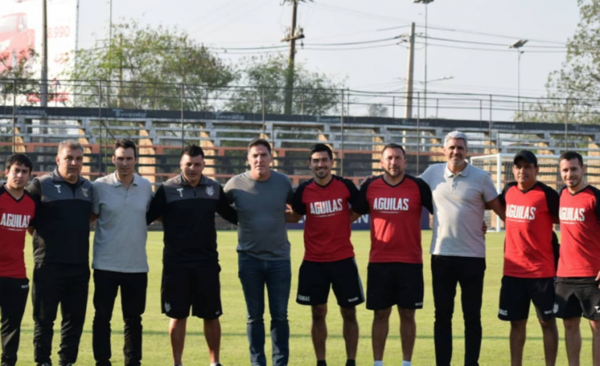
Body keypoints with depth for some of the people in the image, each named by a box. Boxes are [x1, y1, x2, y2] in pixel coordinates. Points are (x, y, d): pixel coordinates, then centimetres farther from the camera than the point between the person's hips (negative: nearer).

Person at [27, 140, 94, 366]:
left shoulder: (88, 187, 12)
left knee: (75, 318, 9)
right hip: (49, 266, -5)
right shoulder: (42, 185, -4)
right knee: (44, 318, 1)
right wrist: (41, 237, 3)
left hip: (80, 266, 5)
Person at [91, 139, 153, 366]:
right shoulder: (100, 186, -4)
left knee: (134, 319, 10)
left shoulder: (146, 186, 3)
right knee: (102, 317, 2)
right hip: (106, 264, -2)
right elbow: (90, 216, 6)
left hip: (137, 265, 2)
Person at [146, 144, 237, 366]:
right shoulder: (167, 190, -5)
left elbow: (233, 215, 16)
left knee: (211, 315, 7)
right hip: (176, 262, -2)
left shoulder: (214, 189, 5)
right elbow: (146, 217, -8)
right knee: (178, 316, 4)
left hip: (207, 262, 2)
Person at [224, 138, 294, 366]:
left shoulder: (283, 182, -2)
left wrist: (289, 216, 3)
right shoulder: (236, 184, -7)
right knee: (254, 316, 7)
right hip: (249, 259, 0)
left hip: (279, 258, 1)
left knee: (280, 315, 4)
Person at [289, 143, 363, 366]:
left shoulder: (345, 186, -4)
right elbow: (295, 217, 12)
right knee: (318, 313, 6)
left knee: (349, 312, 3)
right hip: (314, 261, 1)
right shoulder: (303, 191, -2)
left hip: (343, 259, -1)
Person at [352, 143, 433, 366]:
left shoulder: (418, 186, -1)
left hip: (410, 262, -1)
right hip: (379, 262, 1)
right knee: (380, 314, 6)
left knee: (407, 314, 4)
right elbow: (354, 213, 15)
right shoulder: (370, 187, 4)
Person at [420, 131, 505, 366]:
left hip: (473, 256, -2)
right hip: (441, 255, 2)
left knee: (472, 316, 4)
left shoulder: (481, 178, -3)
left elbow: (499, 209, 3)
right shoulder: (433, 173, 3)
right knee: (442, 315, 6)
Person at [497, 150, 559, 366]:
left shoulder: (547, 194, -11)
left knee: (547, 321, 2)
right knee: (517, 322, 11)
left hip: (542, 271, -5)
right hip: (513, 270, 5)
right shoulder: (509, 191, 6)